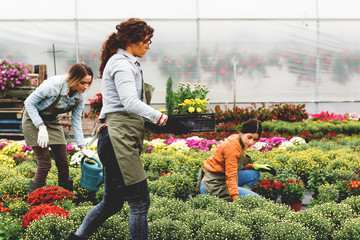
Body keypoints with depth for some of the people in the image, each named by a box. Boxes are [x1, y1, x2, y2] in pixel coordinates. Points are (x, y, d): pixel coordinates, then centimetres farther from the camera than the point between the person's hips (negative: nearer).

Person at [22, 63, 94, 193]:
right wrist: (41, 127, -26)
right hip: (33, 118, -6)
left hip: (53, 121, 6)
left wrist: (82, 147, -6)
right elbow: (29, 102, -21)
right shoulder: (53, 85, -31)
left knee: (63, 162, 2)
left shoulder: (80, 96, -12)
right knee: (45, 163, -12)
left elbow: (76, 121, -1)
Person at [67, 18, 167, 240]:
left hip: (121, 140, 11)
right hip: (120, 138, -11)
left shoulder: (127, 63, 24)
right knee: (140, 202, -8)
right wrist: (158, 117, -16)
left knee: (112, 203, 14)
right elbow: (131, 102, -20)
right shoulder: (122, 64, -9)